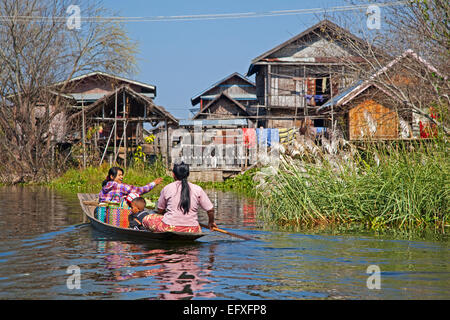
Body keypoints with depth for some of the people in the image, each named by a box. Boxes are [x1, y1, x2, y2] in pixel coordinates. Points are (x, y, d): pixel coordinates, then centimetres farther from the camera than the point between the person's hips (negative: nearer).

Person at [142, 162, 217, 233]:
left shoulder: (167, 188, 1)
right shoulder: (198, 189, 1)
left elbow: (160, 210, 12)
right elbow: (210, 209, 3)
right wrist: (211, 222, 23)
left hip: (169, 228, -2)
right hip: (191, 231, 2)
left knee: (146, 219, 19)